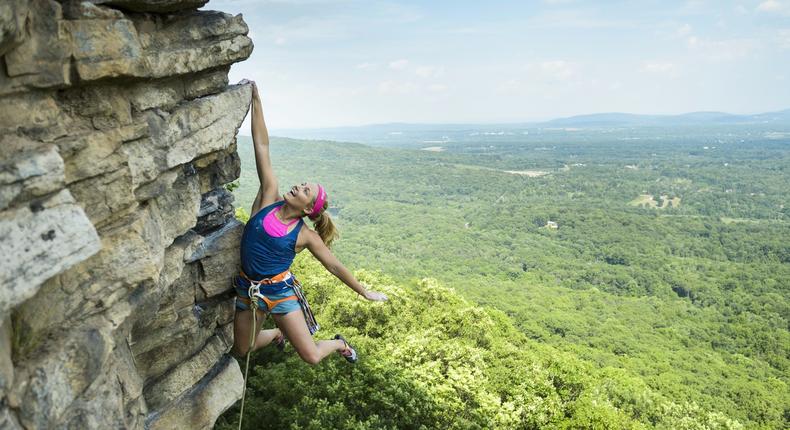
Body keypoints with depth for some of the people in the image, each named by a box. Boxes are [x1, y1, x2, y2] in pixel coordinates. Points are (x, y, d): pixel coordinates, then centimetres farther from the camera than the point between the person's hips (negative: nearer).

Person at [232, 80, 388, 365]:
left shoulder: (305, 235, -11)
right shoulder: (269, 198, -8)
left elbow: (335, 266, 0)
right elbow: (261, 147, -11)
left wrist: (365, 292, 4)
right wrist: (255, 101, -11)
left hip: (280, 291, -3)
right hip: (247, 288, 3)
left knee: (312, 357, -4)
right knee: (241, 350, 18)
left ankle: (340, 343, 32)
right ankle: (278, 333, 50)